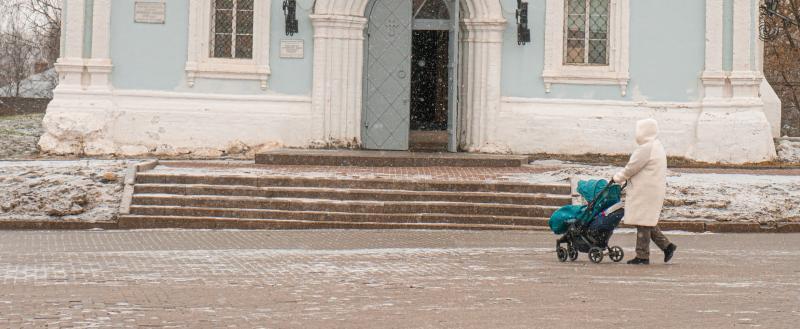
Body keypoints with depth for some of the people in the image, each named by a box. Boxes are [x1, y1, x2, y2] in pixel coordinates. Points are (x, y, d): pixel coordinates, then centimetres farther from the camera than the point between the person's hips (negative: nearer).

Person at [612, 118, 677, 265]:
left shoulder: (646, 148, -17)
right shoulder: (657, 146, 16)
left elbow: (631, 168, -14)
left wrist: (619, 178, 0)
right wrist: (624, 177, 19)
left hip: (646, 191, -10)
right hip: (654, 190, 10)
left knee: (643, 222, -5)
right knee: (648, 222, 16)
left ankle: (642, 256, -2)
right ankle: (666, 245, 13)